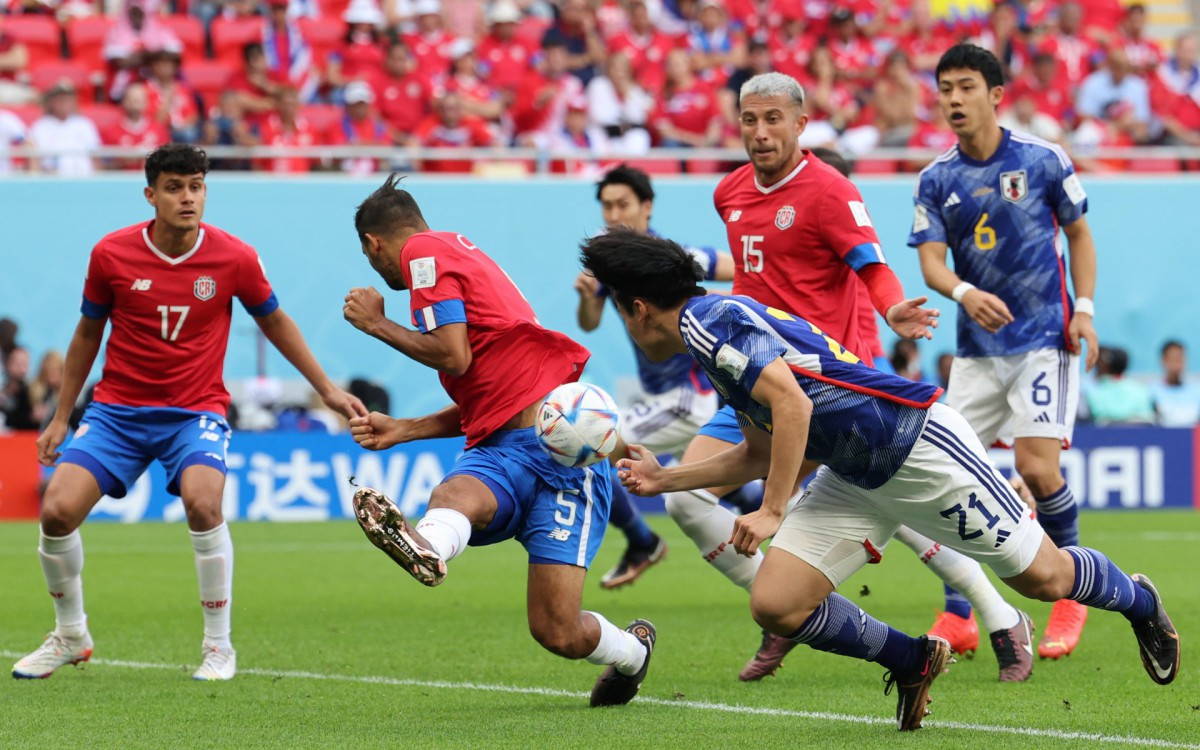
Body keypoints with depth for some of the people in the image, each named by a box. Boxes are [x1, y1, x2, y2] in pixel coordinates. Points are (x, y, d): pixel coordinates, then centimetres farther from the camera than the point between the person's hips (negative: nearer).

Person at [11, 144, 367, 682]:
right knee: (58, 510, -15)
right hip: (118, 410, 2)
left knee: (203, 502, -30)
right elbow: (87, 334, 10)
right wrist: (61, 416, 14)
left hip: (196, 411, -2)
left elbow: (274, 323, 11)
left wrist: (326, 389, 12)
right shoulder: (111, 254, -6)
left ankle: (219, 646, -13)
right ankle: (70, 637, 11)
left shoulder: (234, 258, -7)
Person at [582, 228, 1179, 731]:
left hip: (918, 442, -9)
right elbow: (762, 453, 24)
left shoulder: (707, 319, -18)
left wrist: (772, 511, -28)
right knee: (775, 606, -5)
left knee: (1041, 577, 2)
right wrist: (663, 479, 24)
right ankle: (911, 661, 14)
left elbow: (791, 403, -30)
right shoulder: (716, 344, 14)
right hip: (854, 479, 9)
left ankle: (1138, 601, 32)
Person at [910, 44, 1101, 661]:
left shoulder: (1043, 160, -3)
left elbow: (1079, 234, 8)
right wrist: (965, 293, -26)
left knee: (1038, 468, -15)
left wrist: (1084, 307, -5)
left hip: (1044, 339, -3)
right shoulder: (935, 181, 3)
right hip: (978, 349, 4)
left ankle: (1071, 594, 5)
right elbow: (931, 261, -4)